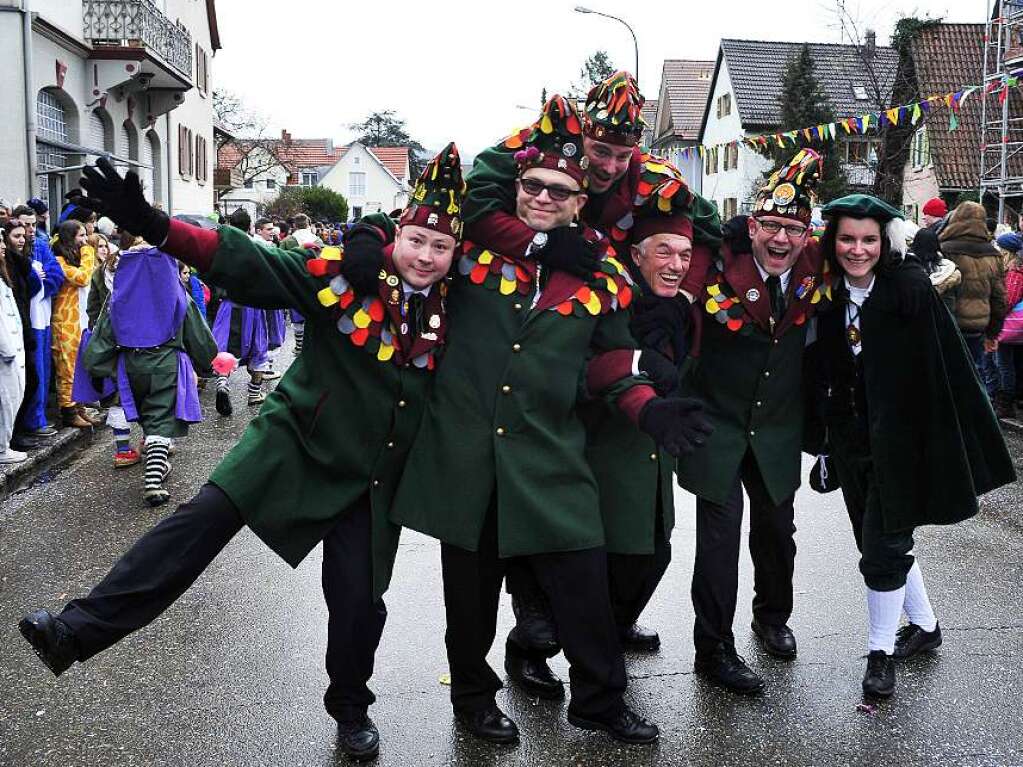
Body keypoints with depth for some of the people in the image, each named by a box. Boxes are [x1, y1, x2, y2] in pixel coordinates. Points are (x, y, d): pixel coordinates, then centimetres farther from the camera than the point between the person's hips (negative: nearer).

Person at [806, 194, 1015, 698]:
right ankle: (924, 625, 39)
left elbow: (950, 370, -14)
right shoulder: (828, 297, 0)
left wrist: (969, 445, -15)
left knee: (881, 548, -3)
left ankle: (880, 653, 16)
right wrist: (828, 439, 5)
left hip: (901, 441, -5)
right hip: (853, 443, 5)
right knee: (882, 541, 17)